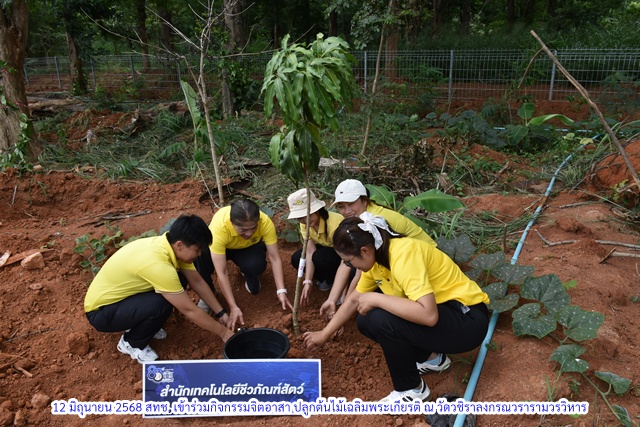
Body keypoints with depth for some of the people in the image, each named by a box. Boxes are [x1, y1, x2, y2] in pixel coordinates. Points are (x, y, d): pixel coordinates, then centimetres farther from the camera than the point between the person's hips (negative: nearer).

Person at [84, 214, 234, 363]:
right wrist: (223, 332, -16)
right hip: (101, 312, -8)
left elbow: (197, 282, 2)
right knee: (162, 304, -30)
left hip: (119, 295, 8)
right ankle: (131, 343, -1)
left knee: (178, 282, -4)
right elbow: (189, 310, -28)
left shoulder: (170, 245, -11)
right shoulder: (157, 264, -35)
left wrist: (221, 313, 1)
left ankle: (138, 324, 14)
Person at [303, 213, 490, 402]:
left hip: (467, 318, -9)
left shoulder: (404, 254, -29)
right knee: (367, 321, 2)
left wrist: (375, 298, -30)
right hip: (440, 310, 9)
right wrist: (324, 335, 17)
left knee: (383, 320, -28)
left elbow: (428, 315, -39)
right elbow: (353, 300, 12)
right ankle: (431, 357, 15)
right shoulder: (376, 256, -2)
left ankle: (411, 390, -3)